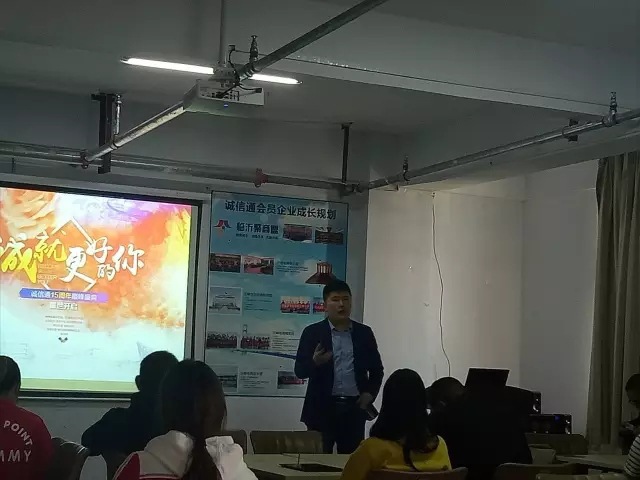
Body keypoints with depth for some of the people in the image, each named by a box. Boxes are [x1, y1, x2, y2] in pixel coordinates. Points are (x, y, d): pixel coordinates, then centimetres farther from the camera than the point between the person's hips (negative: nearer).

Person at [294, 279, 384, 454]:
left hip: (354, 408, 2)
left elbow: (377, 370, 15)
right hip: (322, 408, -2)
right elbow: (299, 370, -2)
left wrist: (370, 393, -1)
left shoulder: (364, 333, 9)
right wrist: (314, 362, -22)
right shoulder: (312, 332, 2)